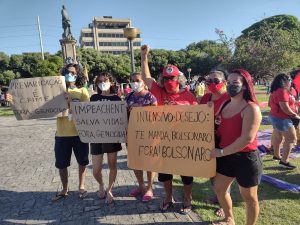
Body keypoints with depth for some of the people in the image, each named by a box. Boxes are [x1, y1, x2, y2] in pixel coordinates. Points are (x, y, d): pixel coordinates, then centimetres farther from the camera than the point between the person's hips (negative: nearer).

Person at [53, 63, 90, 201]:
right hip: (61, 134, 2)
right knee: (61, 164, 10)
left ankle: (81, 187, 32)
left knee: (82, 162, 11)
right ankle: (65, 189, 31)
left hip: (79, 133, -1)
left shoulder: (82, 91, 0)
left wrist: (72, 103, -22)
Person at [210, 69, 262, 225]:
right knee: (219, 188, 19)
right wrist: (216, 124, -2)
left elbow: (247, 138, -27)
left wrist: (221, 152, -23)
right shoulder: (225, 105, 5)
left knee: (249, 196, 12)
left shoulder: (251, 108, -19)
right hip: (226, 157, 8)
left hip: (245, 158, -8)